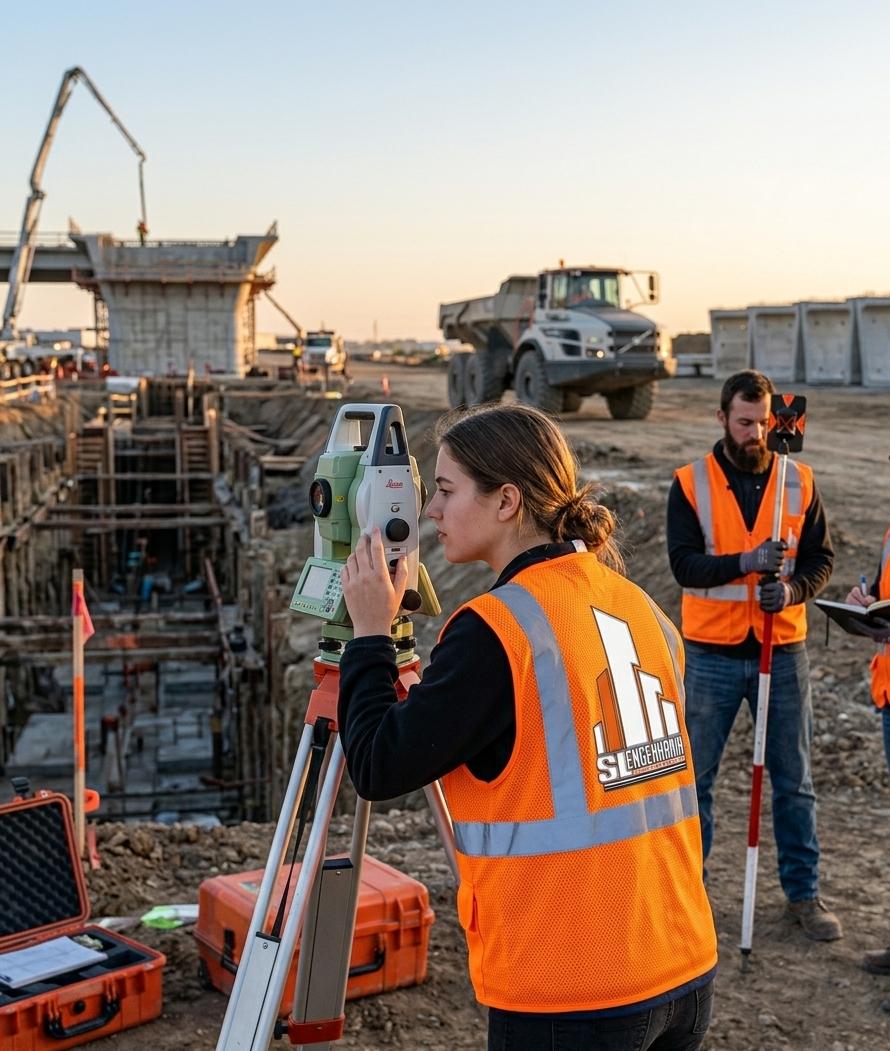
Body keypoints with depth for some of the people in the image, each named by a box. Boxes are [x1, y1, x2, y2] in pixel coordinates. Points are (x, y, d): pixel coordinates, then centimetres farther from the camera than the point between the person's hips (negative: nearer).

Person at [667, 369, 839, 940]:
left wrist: (792, 588, -18)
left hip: (783, 652, 2)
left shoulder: (799, 481, 2)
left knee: (794, 780, 10)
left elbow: (821, 559, 2)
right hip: (712, 654, -1)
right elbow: (685, 564, -13)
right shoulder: (690, 484, -5)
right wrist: (745, 562, -29)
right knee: (694, 777, 8)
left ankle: (804, 892, 24)